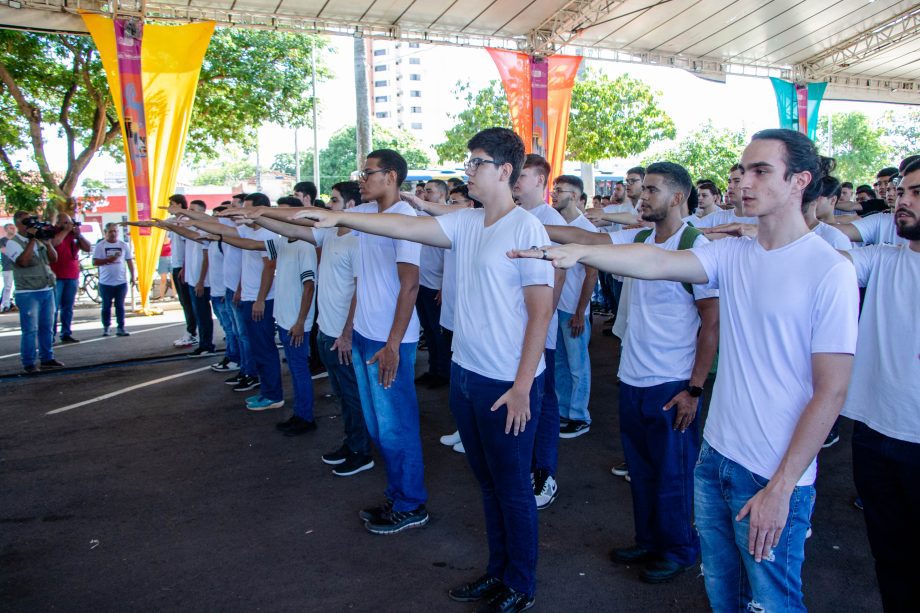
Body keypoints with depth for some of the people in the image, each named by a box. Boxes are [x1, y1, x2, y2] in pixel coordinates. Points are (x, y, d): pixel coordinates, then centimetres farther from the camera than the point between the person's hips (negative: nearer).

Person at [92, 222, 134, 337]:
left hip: (121, 281, 1)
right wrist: (108, 260, -18)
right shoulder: (100, 246, 0)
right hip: (105, 282, -1)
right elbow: (95, 262, -5)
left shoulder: (124, 245, 5)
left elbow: (129, 261, 9)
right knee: (106, 306, 8)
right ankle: (106, 327, 18)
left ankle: (120, 328, 8)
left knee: (120, 306, 5)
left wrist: (132, 276, 6)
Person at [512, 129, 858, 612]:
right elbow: (658, 264, -13)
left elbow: (831, 391, -15)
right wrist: (580, 252, -29)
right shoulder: (733, 254, 2)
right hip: (715, 458, 5)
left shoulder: (829, 271, -14)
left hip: (774, 479, -5)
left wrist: (781, 487, -16)